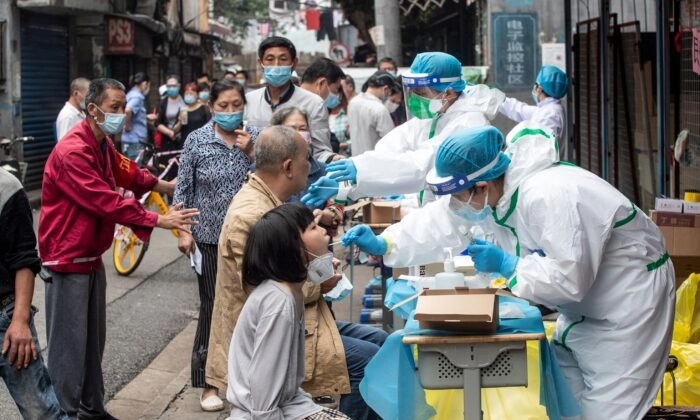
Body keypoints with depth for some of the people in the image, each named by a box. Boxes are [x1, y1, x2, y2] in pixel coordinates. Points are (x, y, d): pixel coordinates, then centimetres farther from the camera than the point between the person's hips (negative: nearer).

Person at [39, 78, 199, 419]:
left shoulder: (103, 145, 9)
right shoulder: (72, 152, -23)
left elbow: (125, 171, 29)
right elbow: (107, 202, -26)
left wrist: (162, 185, 24)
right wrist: (159, 221, -23)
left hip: (92, 257, 10)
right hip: (68, 260, -10)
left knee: (93, 340, 15)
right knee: (70, 344, -6)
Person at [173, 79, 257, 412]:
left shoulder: (255, 138, 1)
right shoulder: (196, 140, -3)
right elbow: (183, 188, 0)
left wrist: (251, 153, -13)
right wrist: (183, 231, -6)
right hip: (209, 237, -2)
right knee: (212, 308, 1)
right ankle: (209, 382, 10)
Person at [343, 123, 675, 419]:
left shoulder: (548, 197, -34)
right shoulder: (490, 190, -6)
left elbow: (569, 279, -34)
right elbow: (441, 221, 5)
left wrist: (505, 265, -25)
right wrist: (385, 244, -5)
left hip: (630, 297, -9)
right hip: (585, 302, 9)